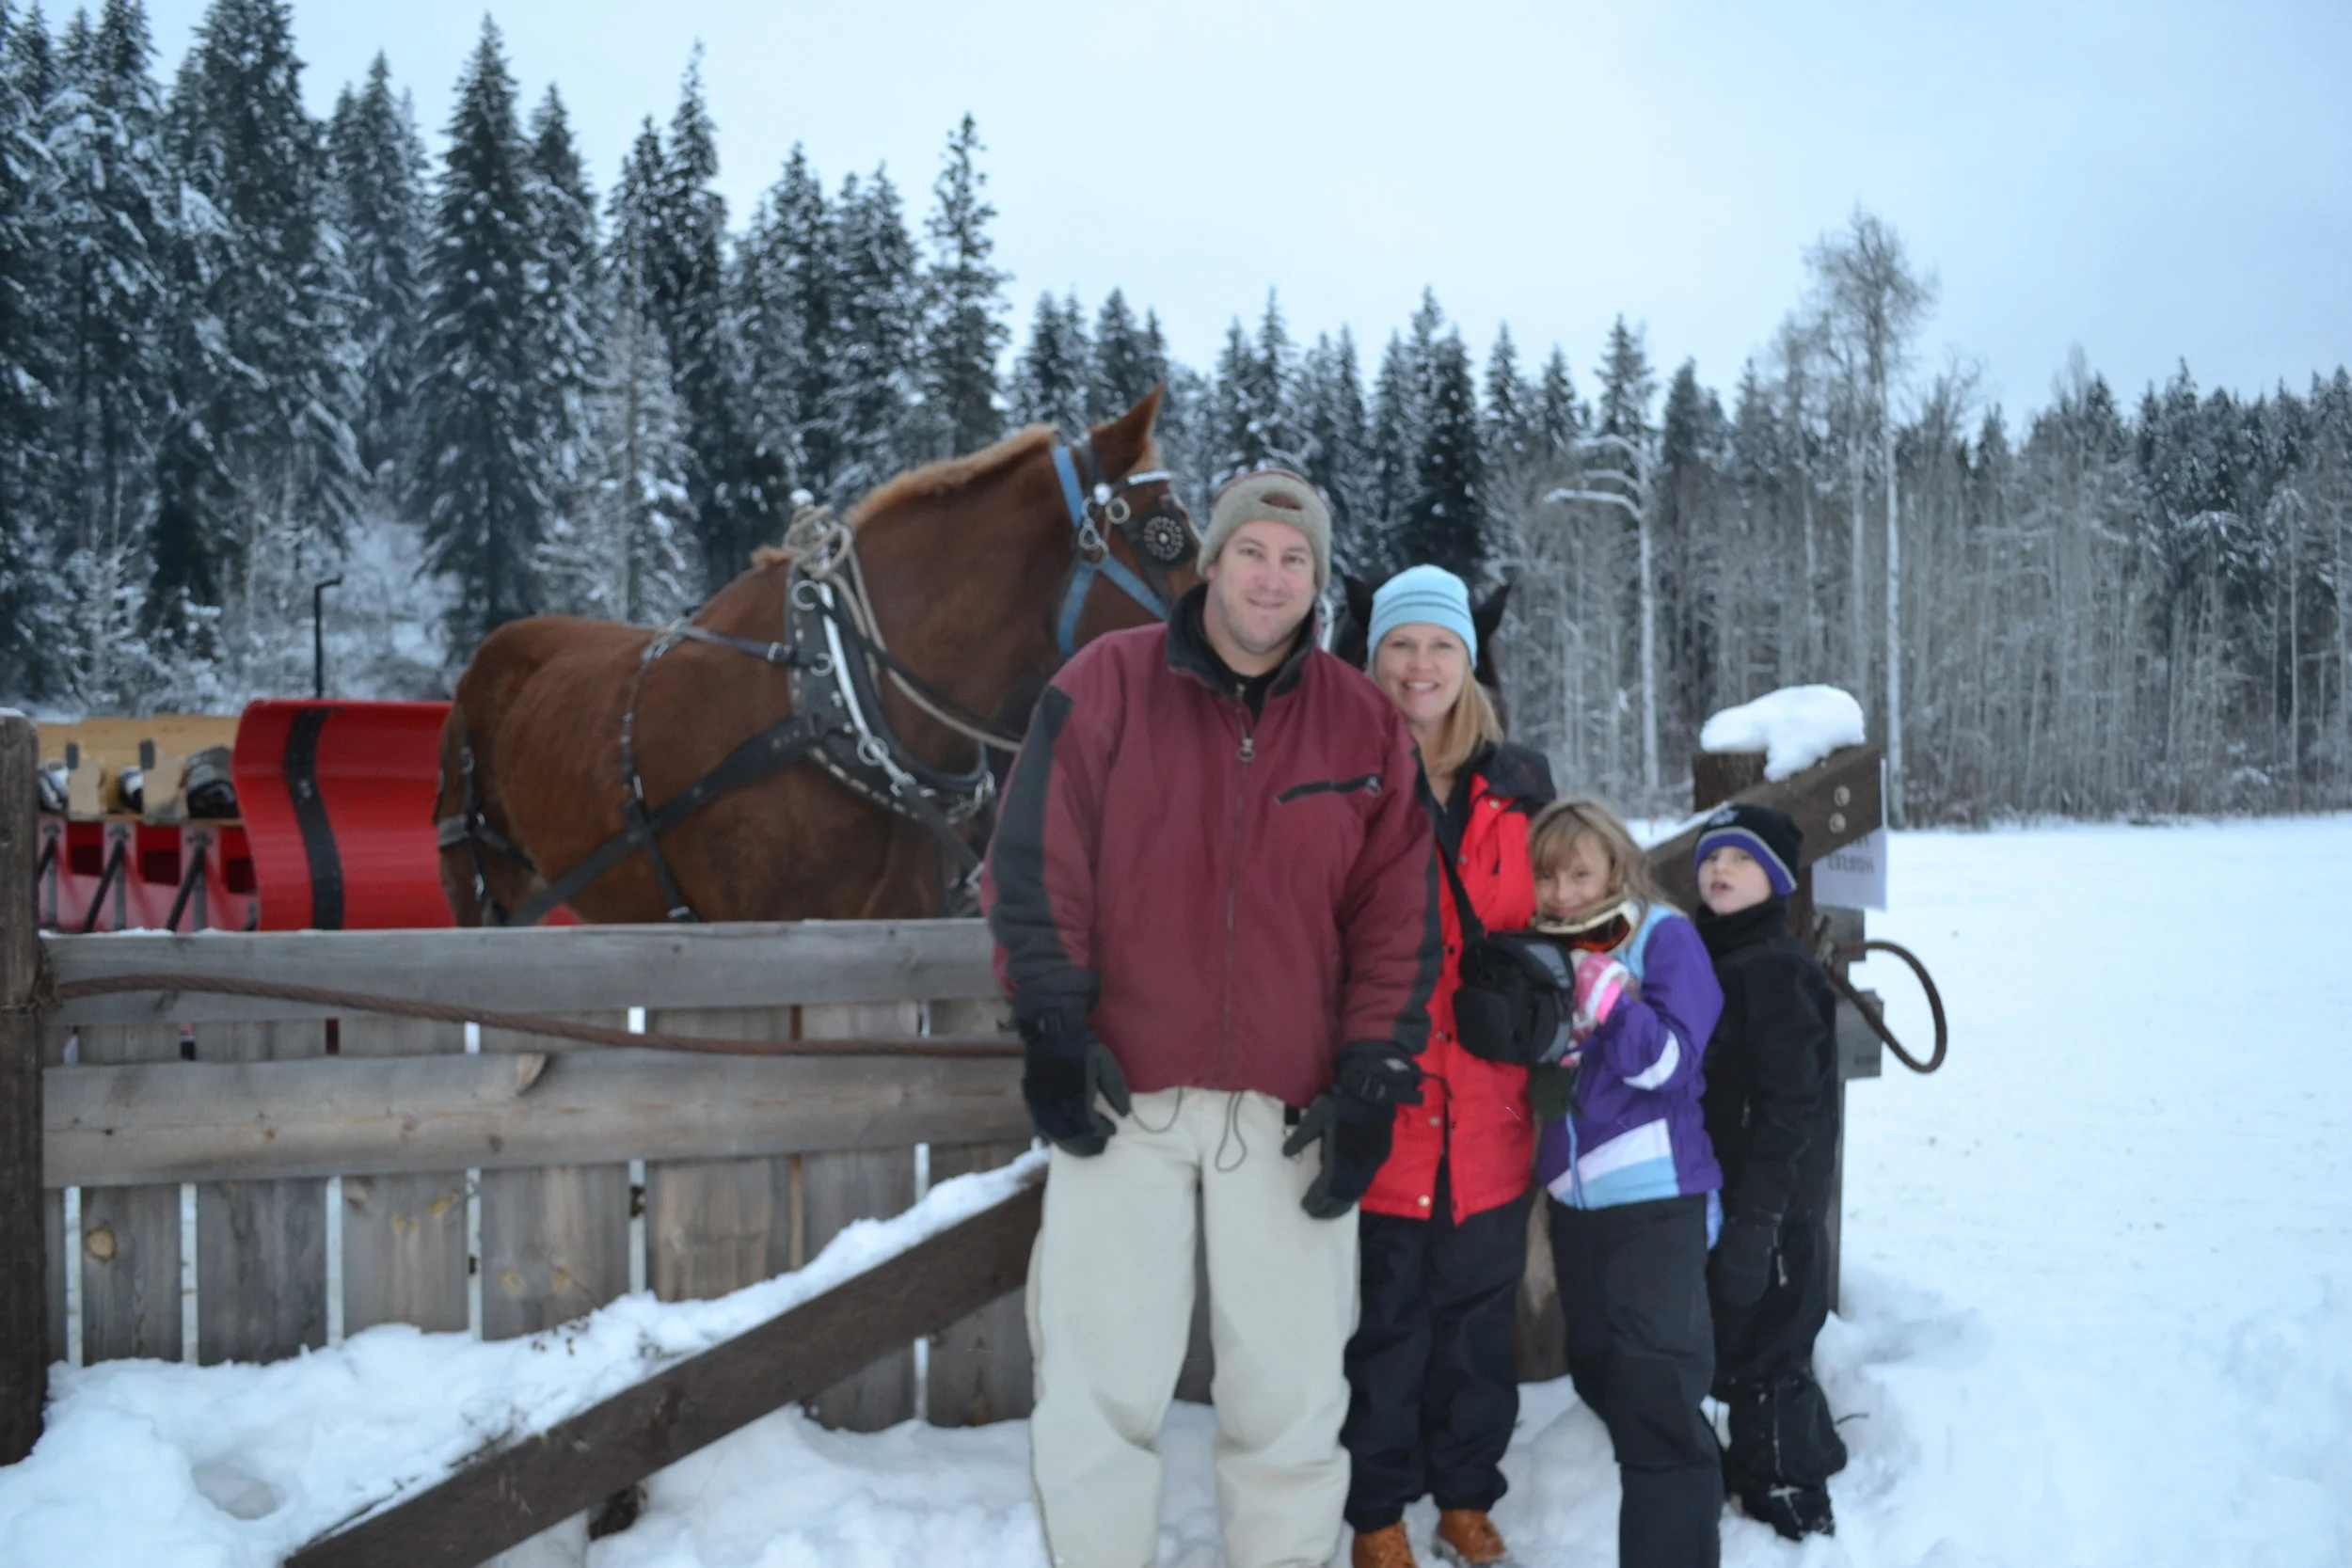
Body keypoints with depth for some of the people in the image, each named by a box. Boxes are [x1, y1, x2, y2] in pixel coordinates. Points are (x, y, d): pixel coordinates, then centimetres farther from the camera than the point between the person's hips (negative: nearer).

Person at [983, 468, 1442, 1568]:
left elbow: (1397, 921, 7)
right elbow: (1034, 869, 0)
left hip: (1290, 1108, 2)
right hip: (1123, 1096, -1)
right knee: (1100, 1382, 3)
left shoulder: (1365, 726, 7)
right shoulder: (1104, 687, 1)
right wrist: (1053, 1032, -7)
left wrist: (1371, 1084, 1)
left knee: (1292, 1386, 9)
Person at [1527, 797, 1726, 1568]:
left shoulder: (1664, 935, -6)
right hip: (1572, 1198, 7)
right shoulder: (1543, 950, 10)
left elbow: (1669, 1060, -16)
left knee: (1658, 1394, -11)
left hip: (1655, 1196, -7)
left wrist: (1602, 989, -24)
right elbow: (1523, 1068, 18)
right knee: (1600, 1382, 15)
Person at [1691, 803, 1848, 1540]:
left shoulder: (1778, 970, -18)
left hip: (1772, 1209, -8)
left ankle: (1789, 1504, 18)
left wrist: (1754, 1218, -22)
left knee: (1760, 1353, 3)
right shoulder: (1706, 959, 9)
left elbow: (1788, 1109, -21)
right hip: (1718, 1196, 8)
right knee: (1734, 1343, 19)